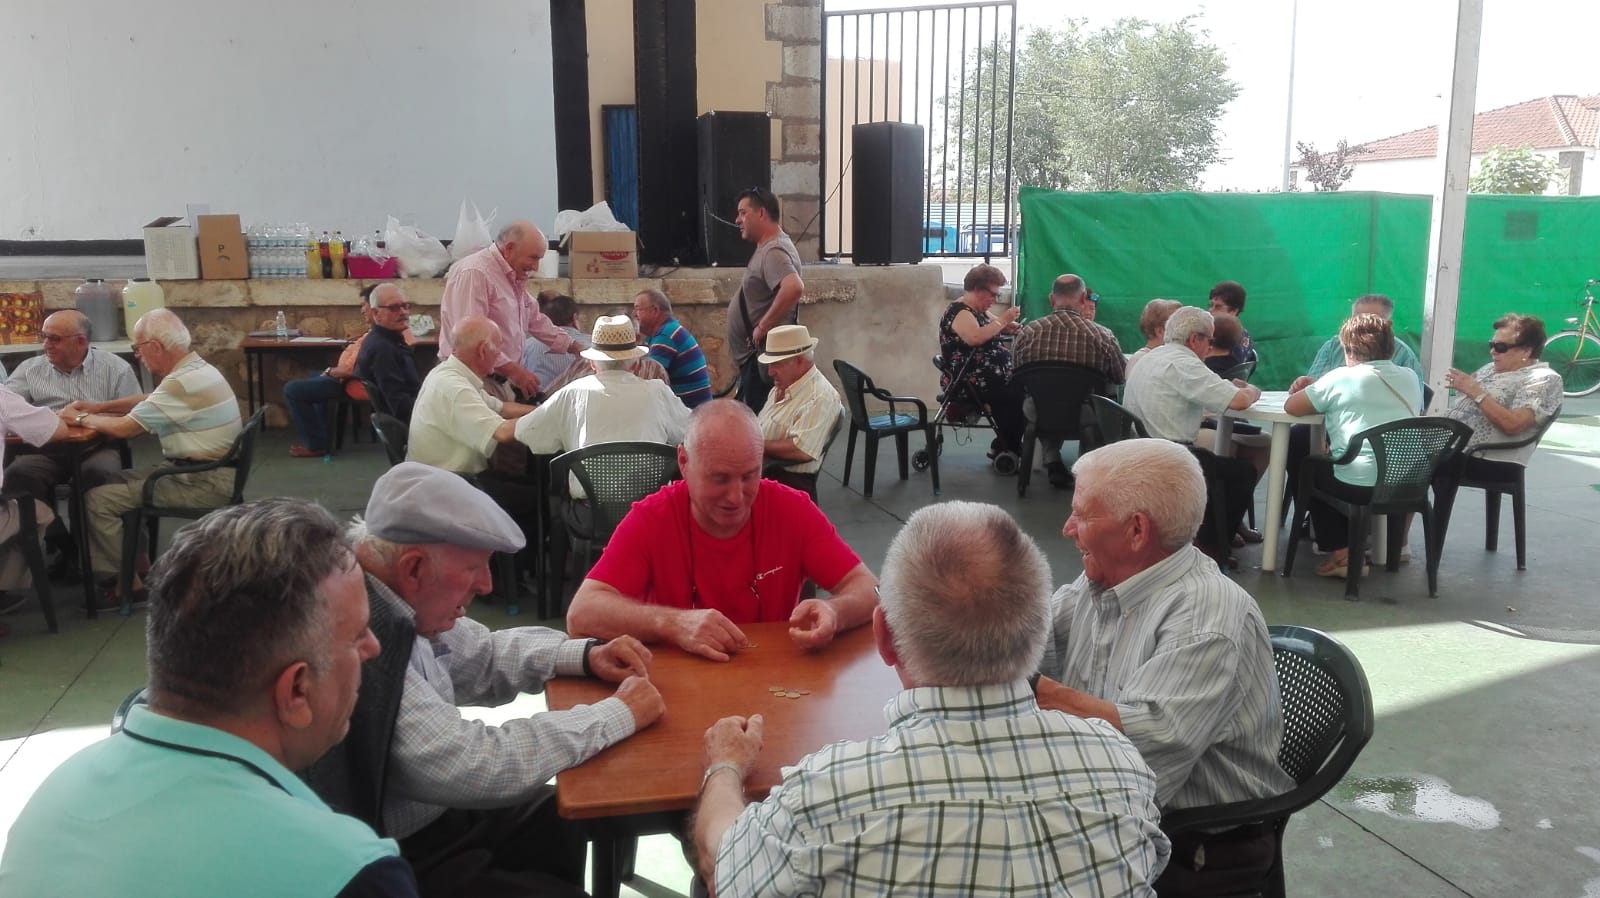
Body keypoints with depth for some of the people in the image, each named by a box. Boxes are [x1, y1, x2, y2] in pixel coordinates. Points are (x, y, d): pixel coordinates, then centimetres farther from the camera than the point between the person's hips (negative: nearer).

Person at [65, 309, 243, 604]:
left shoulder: (183, 383, -22)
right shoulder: (194, 369, 10)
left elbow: (124, 428, -17)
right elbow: (148, 401, 26)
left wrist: (81, 418, 1)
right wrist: (97, 407, 17)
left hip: (203, 483, -10)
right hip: (200, 471, 10)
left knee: (98, 499, -8)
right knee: (113, 482, 19)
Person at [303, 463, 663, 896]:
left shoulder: (400, 603, -5)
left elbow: (482, 655, 13)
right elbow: (477, 768, -30)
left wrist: (586, 655, -2)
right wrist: (621, 713, -19)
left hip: (436, 812, 8)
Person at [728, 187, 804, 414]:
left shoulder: (774, 251, -17)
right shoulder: (767, 248, 15)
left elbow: (794, 288, -35)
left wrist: (763, 327, -26)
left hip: (762, 361, -10)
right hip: (754, 358, 10)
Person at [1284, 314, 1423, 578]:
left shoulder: (1342, 378, -6)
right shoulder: (1411, 378, 10)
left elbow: (1291, 406, -4)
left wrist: (1325, 404, 16)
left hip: (1361, 484, -6)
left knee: (1307, 467, 24)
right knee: (1331, 459, 32)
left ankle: (1342, 552, 17)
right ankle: (1354, 546, 34)